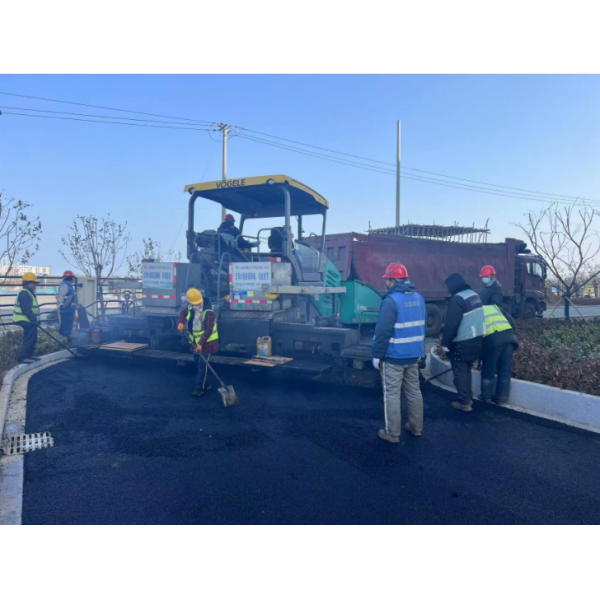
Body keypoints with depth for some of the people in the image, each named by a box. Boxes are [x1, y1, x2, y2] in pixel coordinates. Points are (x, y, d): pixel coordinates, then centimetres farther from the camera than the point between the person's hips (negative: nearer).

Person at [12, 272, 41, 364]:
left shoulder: (29, 293, 17)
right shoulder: (24, 293, -17)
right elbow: (26, 309, -24)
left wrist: (36, 319, 22)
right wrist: (34, 320, -24)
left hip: (31, 321, 11)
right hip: (27, 321, -11)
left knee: (33, 339, 15)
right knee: (28, 339, -8)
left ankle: (29, 356, 23)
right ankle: (23, 357, -2)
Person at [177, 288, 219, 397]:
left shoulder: (208, 312, -24)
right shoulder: (190, 308, -1)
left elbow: (208, 330, -28)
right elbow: (182, 313, 20)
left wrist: (201, 343, -32)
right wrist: (181, 323, -2)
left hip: (207, 342, -8)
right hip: (196, 342, 8)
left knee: (202, 365, -8)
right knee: (198, 363, 15)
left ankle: (199, 388, -1)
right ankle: (204, 385, 28)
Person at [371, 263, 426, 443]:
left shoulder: (391, 300, -19)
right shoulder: (418, 298, 7)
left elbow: (383, 331, -20)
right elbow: (422, 327, 15)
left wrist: (377, 354, -11)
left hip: (393, 356, -8)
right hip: (413, 355, 8)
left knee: (391, 395, 2)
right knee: (414, 391, 17)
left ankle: (392, 433, 11)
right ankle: (416, 427, 30)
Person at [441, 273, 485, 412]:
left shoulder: (457, 299, -19)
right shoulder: (474, 295, 9)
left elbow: (451, 324, -20)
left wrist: (445, 343, -13)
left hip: (462, 343, -9)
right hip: (477, 340, 9)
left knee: (460, 373, 3)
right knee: (467, 371, 20)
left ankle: (464, 402, 8)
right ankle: (468, 398, 28)